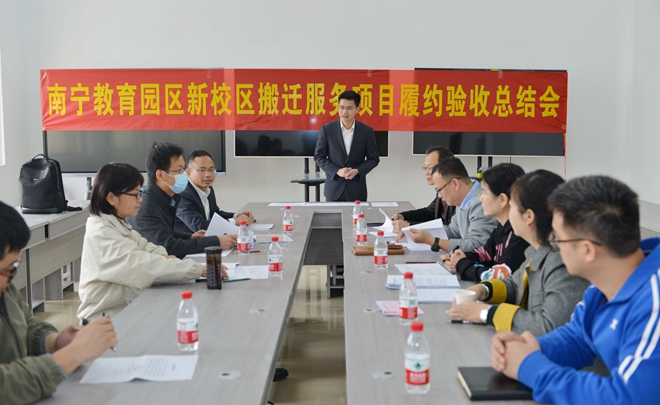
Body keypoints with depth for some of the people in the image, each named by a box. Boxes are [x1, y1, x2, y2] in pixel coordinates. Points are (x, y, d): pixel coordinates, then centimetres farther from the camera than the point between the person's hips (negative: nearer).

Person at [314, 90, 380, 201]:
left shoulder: (367, 131, 0)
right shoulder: (327, 129, -2)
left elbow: (373, 158, 5)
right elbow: (318, 156, 2)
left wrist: (357, 171, -11)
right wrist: (337, 171, -12)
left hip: (357, 189, 0)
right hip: (334, 188, 0)